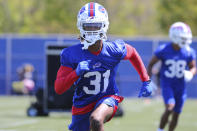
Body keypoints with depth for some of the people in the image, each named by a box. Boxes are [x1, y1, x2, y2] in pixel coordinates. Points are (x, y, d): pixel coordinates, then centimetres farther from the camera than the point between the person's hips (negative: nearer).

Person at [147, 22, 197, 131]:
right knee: (170, 107, -24)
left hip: (180, 86, 3)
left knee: (176, 115, 7)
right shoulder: (163, 50, -13)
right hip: (166, 84, -3)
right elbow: (151, 64, -2)